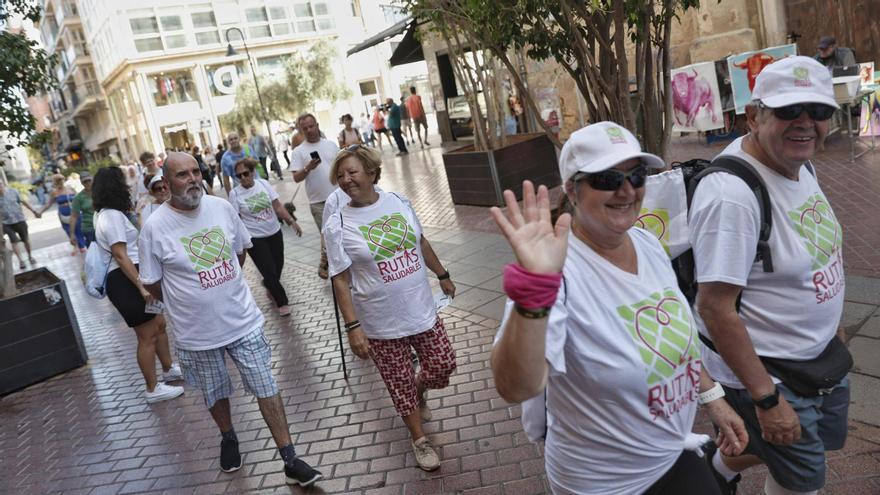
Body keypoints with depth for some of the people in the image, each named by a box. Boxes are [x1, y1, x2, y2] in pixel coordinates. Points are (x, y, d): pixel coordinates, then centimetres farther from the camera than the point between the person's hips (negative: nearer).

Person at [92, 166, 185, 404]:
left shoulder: (105, 214, 14)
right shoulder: (112, 216, -18)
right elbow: (120, 255, -23)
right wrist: (142, 287, -25)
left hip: (129, 278, 10)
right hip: (125, 281, -10)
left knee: (159, 324, 20)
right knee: (147, 336, -1)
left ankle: (169, 369, 35)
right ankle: (152, 389, 10)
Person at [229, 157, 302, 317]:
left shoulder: (263, 183, -2)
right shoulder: (235, 194, -10)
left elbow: (278, 206, 1)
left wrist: (291, 221, -4)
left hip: (275, 233, 4)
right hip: (255, 238, -4)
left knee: (278, 266, 12)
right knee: (269, 271, -4)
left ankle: (270, 289, 43)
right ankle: (281, 302, 15)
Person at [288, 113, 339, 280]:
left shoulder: (331, 144, 6)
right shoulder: (299, 151, -3)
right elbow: (296, 178, -8)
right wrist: (308, 168, -24)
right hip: (318, 202, -3)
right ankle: (324, 264, 19)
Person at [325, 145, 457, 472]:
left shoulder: (398, 202, -1)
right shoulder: (337, 225, -12)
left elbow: (421, 242, 13)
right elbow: (340, 280, -12)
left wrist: (442, 275, 20)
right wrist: (352, 326, -16)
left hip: (423, 310, 4)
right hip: (381, 324, -3)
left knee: (443, 365, 12)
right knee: (400, 384, 10)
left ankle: (419, 392, 46)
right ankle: (419, 439, 33)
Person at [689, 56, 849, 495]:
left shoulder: (798, 162, -1)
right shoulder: (732, 194, -30)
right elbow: (715, 308, -29)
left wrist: (831, 323, 19)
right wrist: (767, 398, -24)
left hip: (817, 355, 9)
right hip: (766, 372, -9)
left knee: (826, 437, 29)